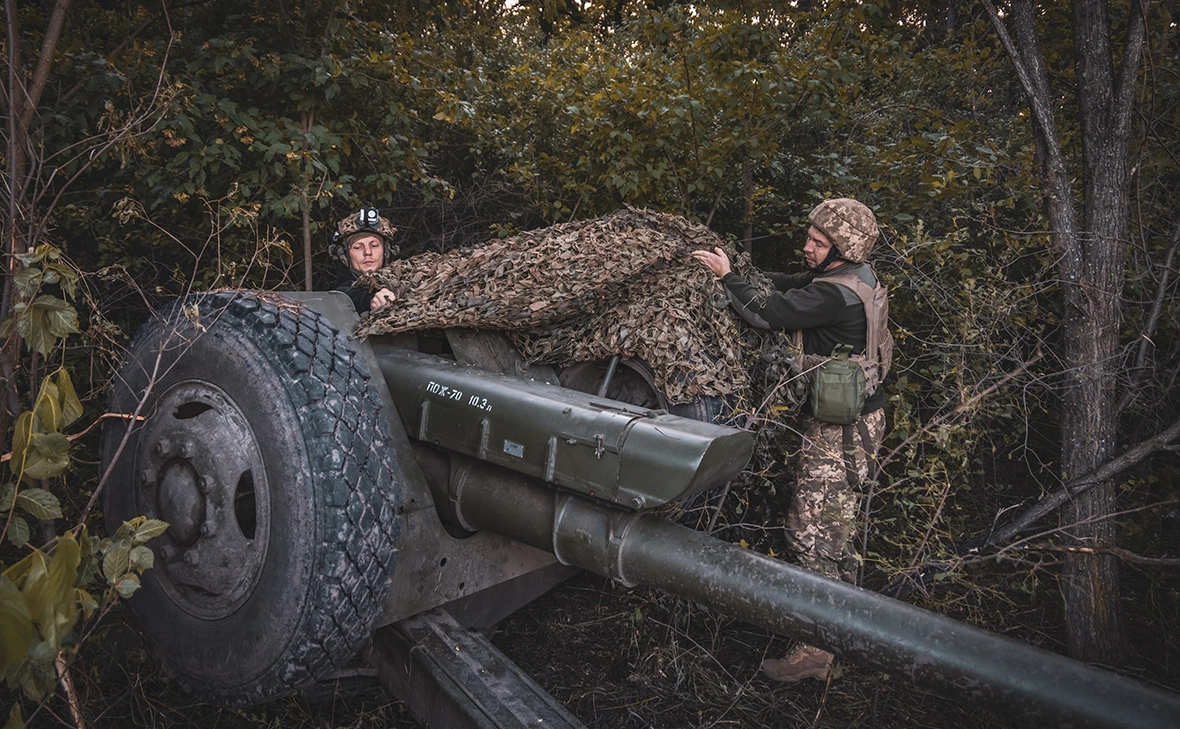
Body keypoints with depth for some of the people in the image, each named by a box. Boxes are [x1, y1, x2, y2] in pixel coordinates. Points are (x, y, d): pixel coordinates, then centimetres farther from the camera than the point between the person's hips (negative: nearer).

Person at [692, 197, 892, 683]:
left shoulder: (836, 294, -25)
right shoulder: (858, 276, 8)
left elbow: (767, 313, -27)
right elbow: (793, 286, 16)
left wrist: (727, 276, -12)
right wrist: (744, 272, 5)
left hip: (838, 429, -11)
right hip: (856, 416, 11)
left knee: (811, 533, -6)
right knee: (835, 524, 22)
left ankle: (819, 649, 2)